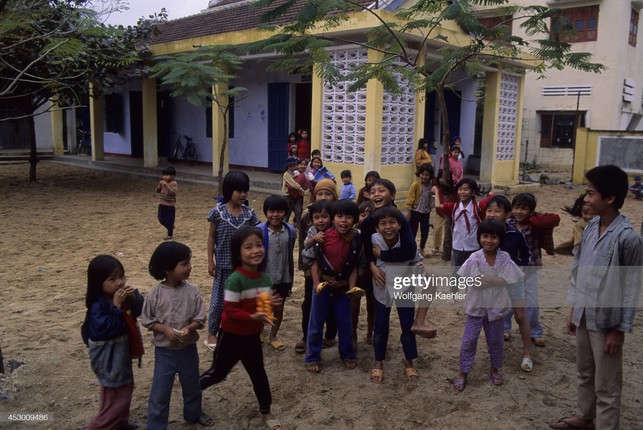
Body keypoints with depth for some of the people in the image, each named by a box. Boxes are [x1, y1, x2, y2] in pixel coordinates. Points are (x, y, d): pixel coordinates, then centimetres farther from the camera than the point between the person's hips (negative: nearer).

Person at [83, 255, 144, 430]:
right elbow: (104, 329, -34)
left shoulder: (121, 295, -5)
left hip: (123, 349, 9)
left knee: (126, 388, 25)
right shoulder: (97, 306, -26)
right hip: (108, 355, -9)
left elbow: (138, 311, 0)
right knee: (115, 397, -1)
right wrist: (116, 307, -36)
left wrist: (134, 298, -18)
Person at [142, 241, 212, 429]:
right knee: (160, 391, 5)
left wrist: (189, 329, -24)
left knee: (192, 385, 22)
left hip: (188, 348, 3)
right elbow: (147, 320, -6)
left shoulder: (192, 291, -10)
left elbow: (200, 318, -6)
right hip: (164, 350, -2)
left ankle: (193, 413, 47)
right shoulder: (155, 293, -15)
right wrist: (165, 329, -21)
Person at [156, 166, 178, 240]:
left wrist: (167, 186, -32)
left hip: (170, 205, -6)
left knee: (169, 220, 1)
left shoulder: (174, 183, -14)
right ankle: (170, 227, 35)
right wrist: (159, 185, -9)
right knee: (161, 219, 11)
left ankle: (170, 234, 13)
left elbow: (173, 192, -27)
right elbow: (157, 191, 8)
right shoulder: (162, 182, 4)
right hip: (162, 204, 6)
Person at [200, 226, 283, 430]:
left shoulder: (266, 278, -4)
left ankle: (266, 412, 36)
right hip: (232, 336, -5)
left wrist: (271, 304, -14)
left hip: (253, 336, 5)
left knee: (258, 374, 17)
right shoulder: (235, 280, -26)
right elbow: (229, 311, -26)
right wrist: (252, 317, -37)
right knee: (218, 373, 14)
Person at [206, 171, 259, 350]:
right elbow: (211, 237, -3)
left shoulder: (249, 213, -3)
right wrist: (210, 261, -5)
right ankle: (212, 334, 24)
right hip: (224, 264, -2)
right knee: (219, 299, 9)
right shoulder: (218, 212, -10)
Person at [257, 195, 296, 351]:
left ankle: (273, 337, 35)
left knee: (279, 309, 15)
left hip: (283, 278, 3)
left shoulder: (290, 231, -7)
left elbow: (290, 257, 2)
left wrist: (291, 279, 6)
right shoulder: (259, 231, -17)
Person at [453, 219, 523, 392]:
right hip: (476, 306, -2)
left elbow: (503, 281, -16)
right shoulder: (474, 258, -14)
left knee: (495, 340, 17)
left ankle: (494, 369, 38)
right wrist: (494, 280, -19)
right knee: (468, 341, 3)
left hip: (496, 306, 2)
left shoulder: (505, 258, -9)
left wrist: (484, 278, -19)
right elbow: (474, 281, -21)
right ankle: (463, 373, 17)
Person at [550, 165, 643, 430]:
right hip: (584, 315, 7)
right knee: (584, 373, 24)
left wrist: (620, 329, -11)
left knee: (606, 385, 7)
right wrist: (573, 309, 12)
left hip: (606, 321, -7)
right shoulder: (591, 227, 2)